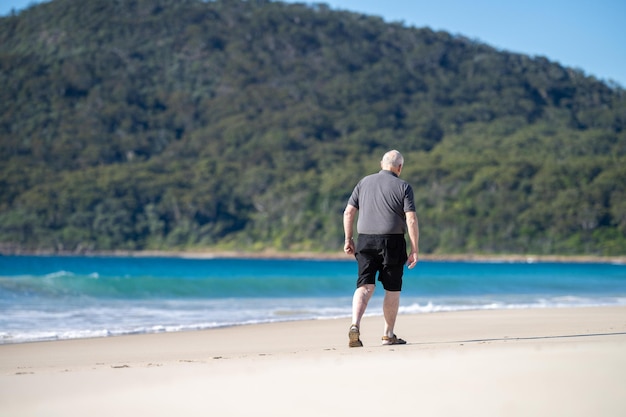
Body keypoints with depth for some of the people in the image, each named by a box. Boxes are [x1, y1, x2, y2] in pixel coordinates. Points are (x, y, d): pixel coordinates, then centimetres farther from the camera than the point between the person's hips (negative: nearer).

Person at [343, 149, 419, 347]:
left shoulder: (364, 182, 10)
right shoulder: (403, 186, -1)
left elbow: (348, 212, 7)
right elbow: (411, 220, -9)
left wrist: (348, 239, 14)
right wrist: (415, 250, -6)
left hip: (365, 241, 3)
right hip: (392, 242, -3)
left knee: (365, 286, 0)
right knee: (392, 289, 9)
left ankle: (355, 325, -22)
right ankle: (388, 334, 16)